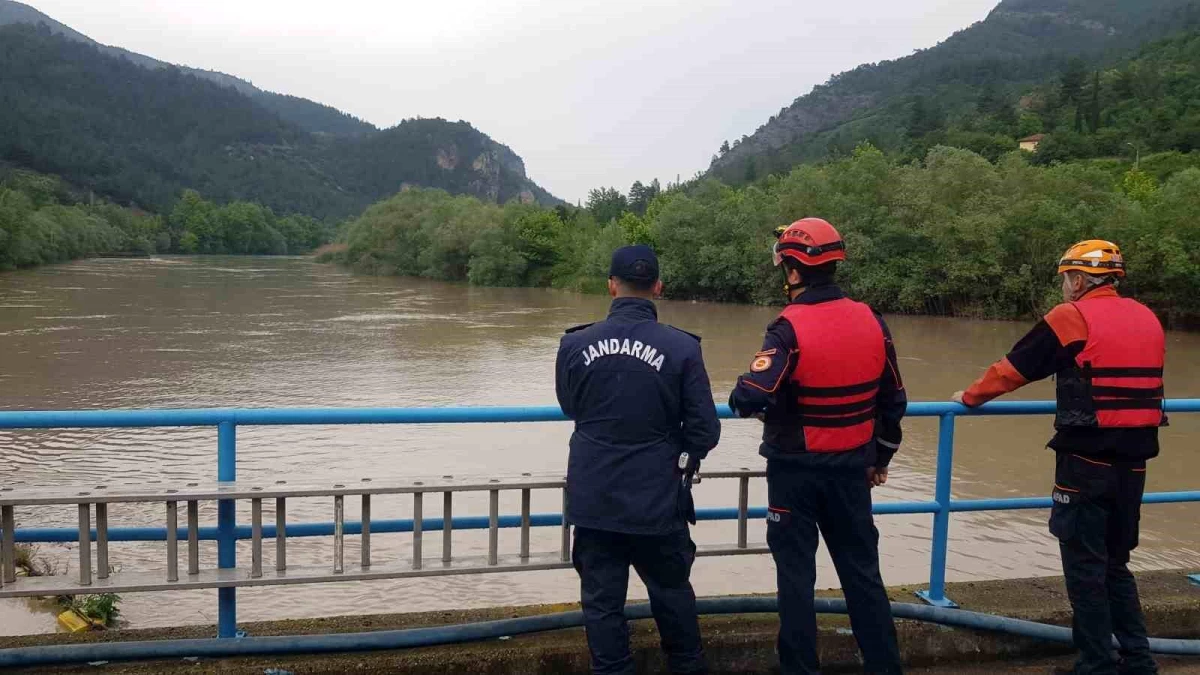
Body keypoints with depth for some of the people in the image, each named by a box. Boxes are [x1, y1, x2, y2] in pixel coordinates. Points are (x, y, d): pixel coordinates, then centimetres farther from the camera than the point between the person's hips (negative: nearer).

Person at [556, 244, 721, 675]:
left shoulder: (575, 344, -8)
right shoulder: (682, 347, -13)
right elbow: (706, 430, -8)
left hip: (593, 500, 1)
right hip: (657, 499, 0)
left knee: (602, 600, 12)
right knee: (672, 591, 21)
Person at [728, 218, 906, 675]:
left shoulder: (791, 328, -18)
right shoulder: (872, 322, 0)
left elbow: (753, 397, -28)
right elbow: (893, 401, 8)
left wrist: (742, 401, -4)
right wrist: (881, 457, 20)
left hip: (796, 470, -5)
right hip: (852, 469, 5)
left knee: (796, 574, 7)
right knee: (862, 570, 17)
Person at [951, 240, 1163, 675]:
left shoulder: (1072, 318, -9)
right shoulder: (1148, 319, 10)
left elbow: (1012, 369, -4)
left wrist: (970, 398, 10)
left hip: (1087, 464, -7)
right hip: (1134, 464, 7)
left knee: (1086, 571, 3)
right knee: (1116, 565, 19)